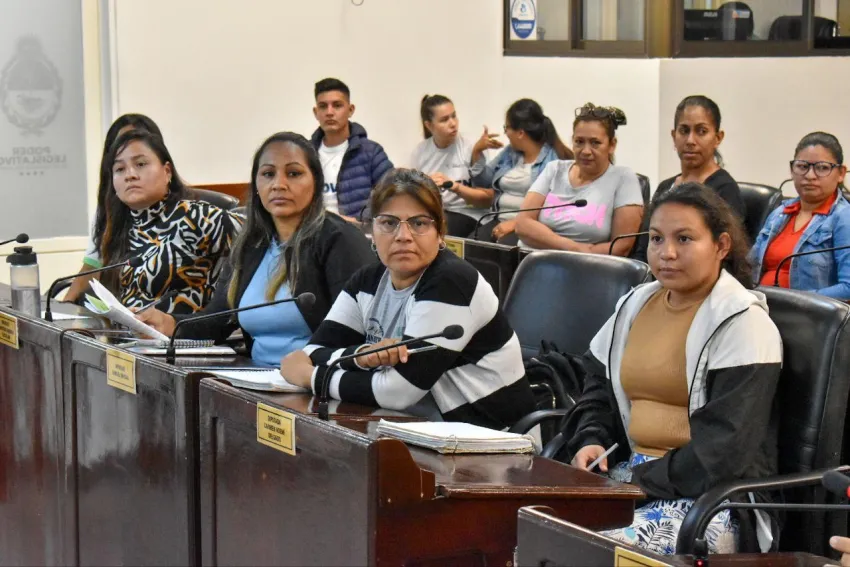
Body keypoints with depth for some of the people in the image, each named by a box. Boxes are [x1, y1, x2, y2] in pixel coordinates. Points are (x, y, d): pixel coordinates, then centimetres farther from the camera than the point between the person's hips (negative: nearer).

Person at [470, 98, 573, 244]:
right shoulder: (509, 153, 19)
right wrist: (477, 152, 13)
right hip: (501, 221, 7)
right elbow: (483, 182, 29)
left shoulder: (554, 158, -7)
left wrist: (516, 223, -21)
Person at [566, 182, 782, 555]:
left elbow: (725, 448, -17)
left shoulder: (742, 323, -8)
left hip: (712, 496, -7)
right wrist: (592, 441, 4)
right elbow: (598, 391, 24)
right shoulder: (634, 305, 14)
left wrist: (644, 480, -18)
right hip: (630, 476, 7)